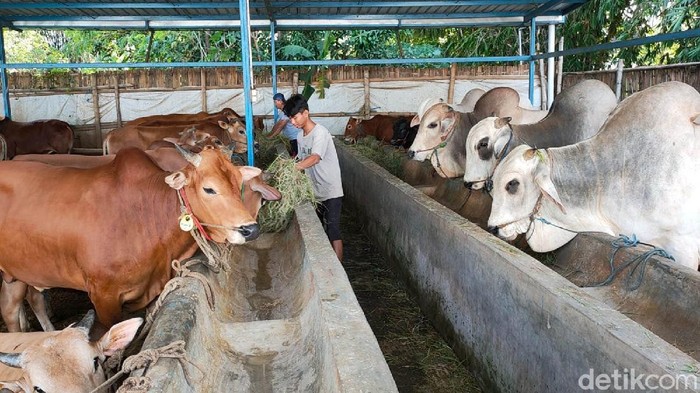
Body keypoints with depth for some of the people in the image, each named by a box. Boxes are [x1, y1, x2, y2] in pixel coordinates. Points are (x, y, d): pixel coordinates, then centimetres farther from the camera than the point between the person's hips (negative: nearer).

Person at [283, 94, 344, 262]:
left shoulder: (320, 132, -18)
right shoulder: (300, 137, 9)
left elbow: (315, 158, -33)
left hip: (330, 192, -8)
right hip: (314, 192, 8)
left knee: (333, 232, -9)